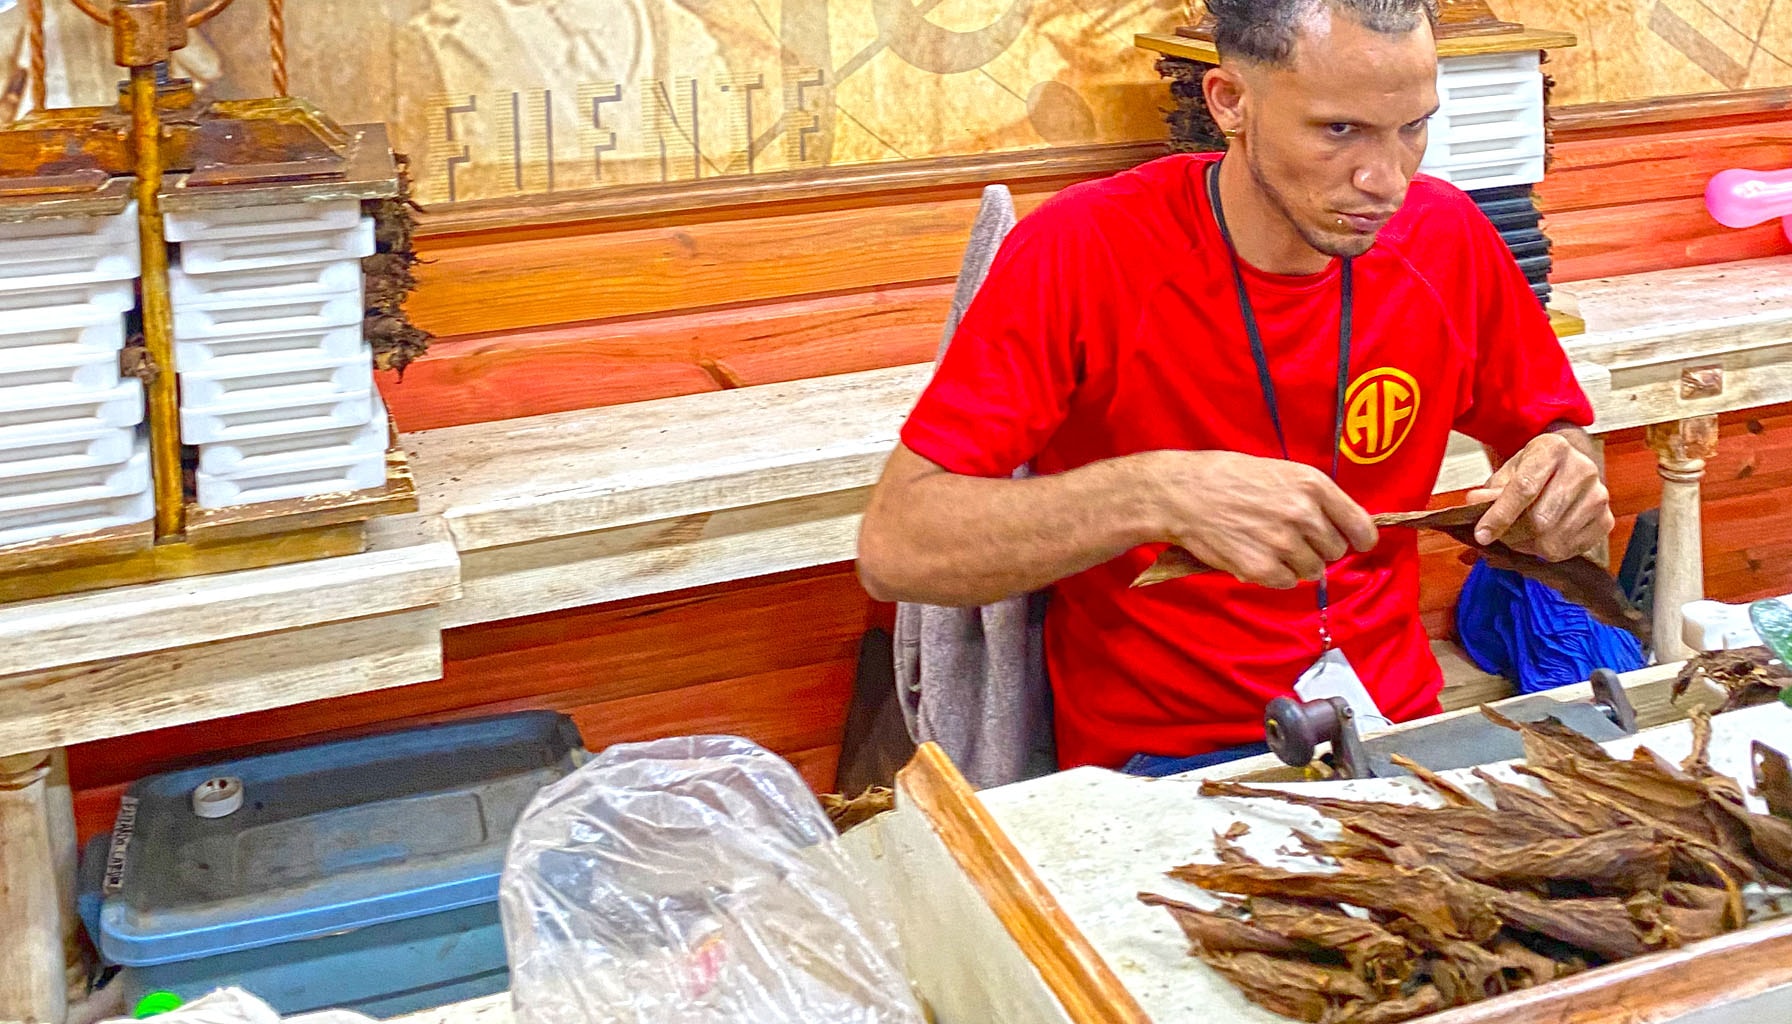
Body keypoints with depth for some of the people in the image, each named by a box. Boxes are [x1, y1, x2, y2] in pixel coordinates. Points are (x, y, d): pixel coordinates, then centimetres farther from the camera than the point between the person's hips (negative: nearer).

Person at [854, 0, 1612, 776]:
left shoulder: (1448, 237, -3)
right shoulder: (1084, 250, -16)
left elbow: (1552, 427, 15)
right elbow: (892, 548, -22)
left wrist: (1561, 471, -10)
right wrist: (1156, 495, -35)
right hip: (1155, 761, -6)